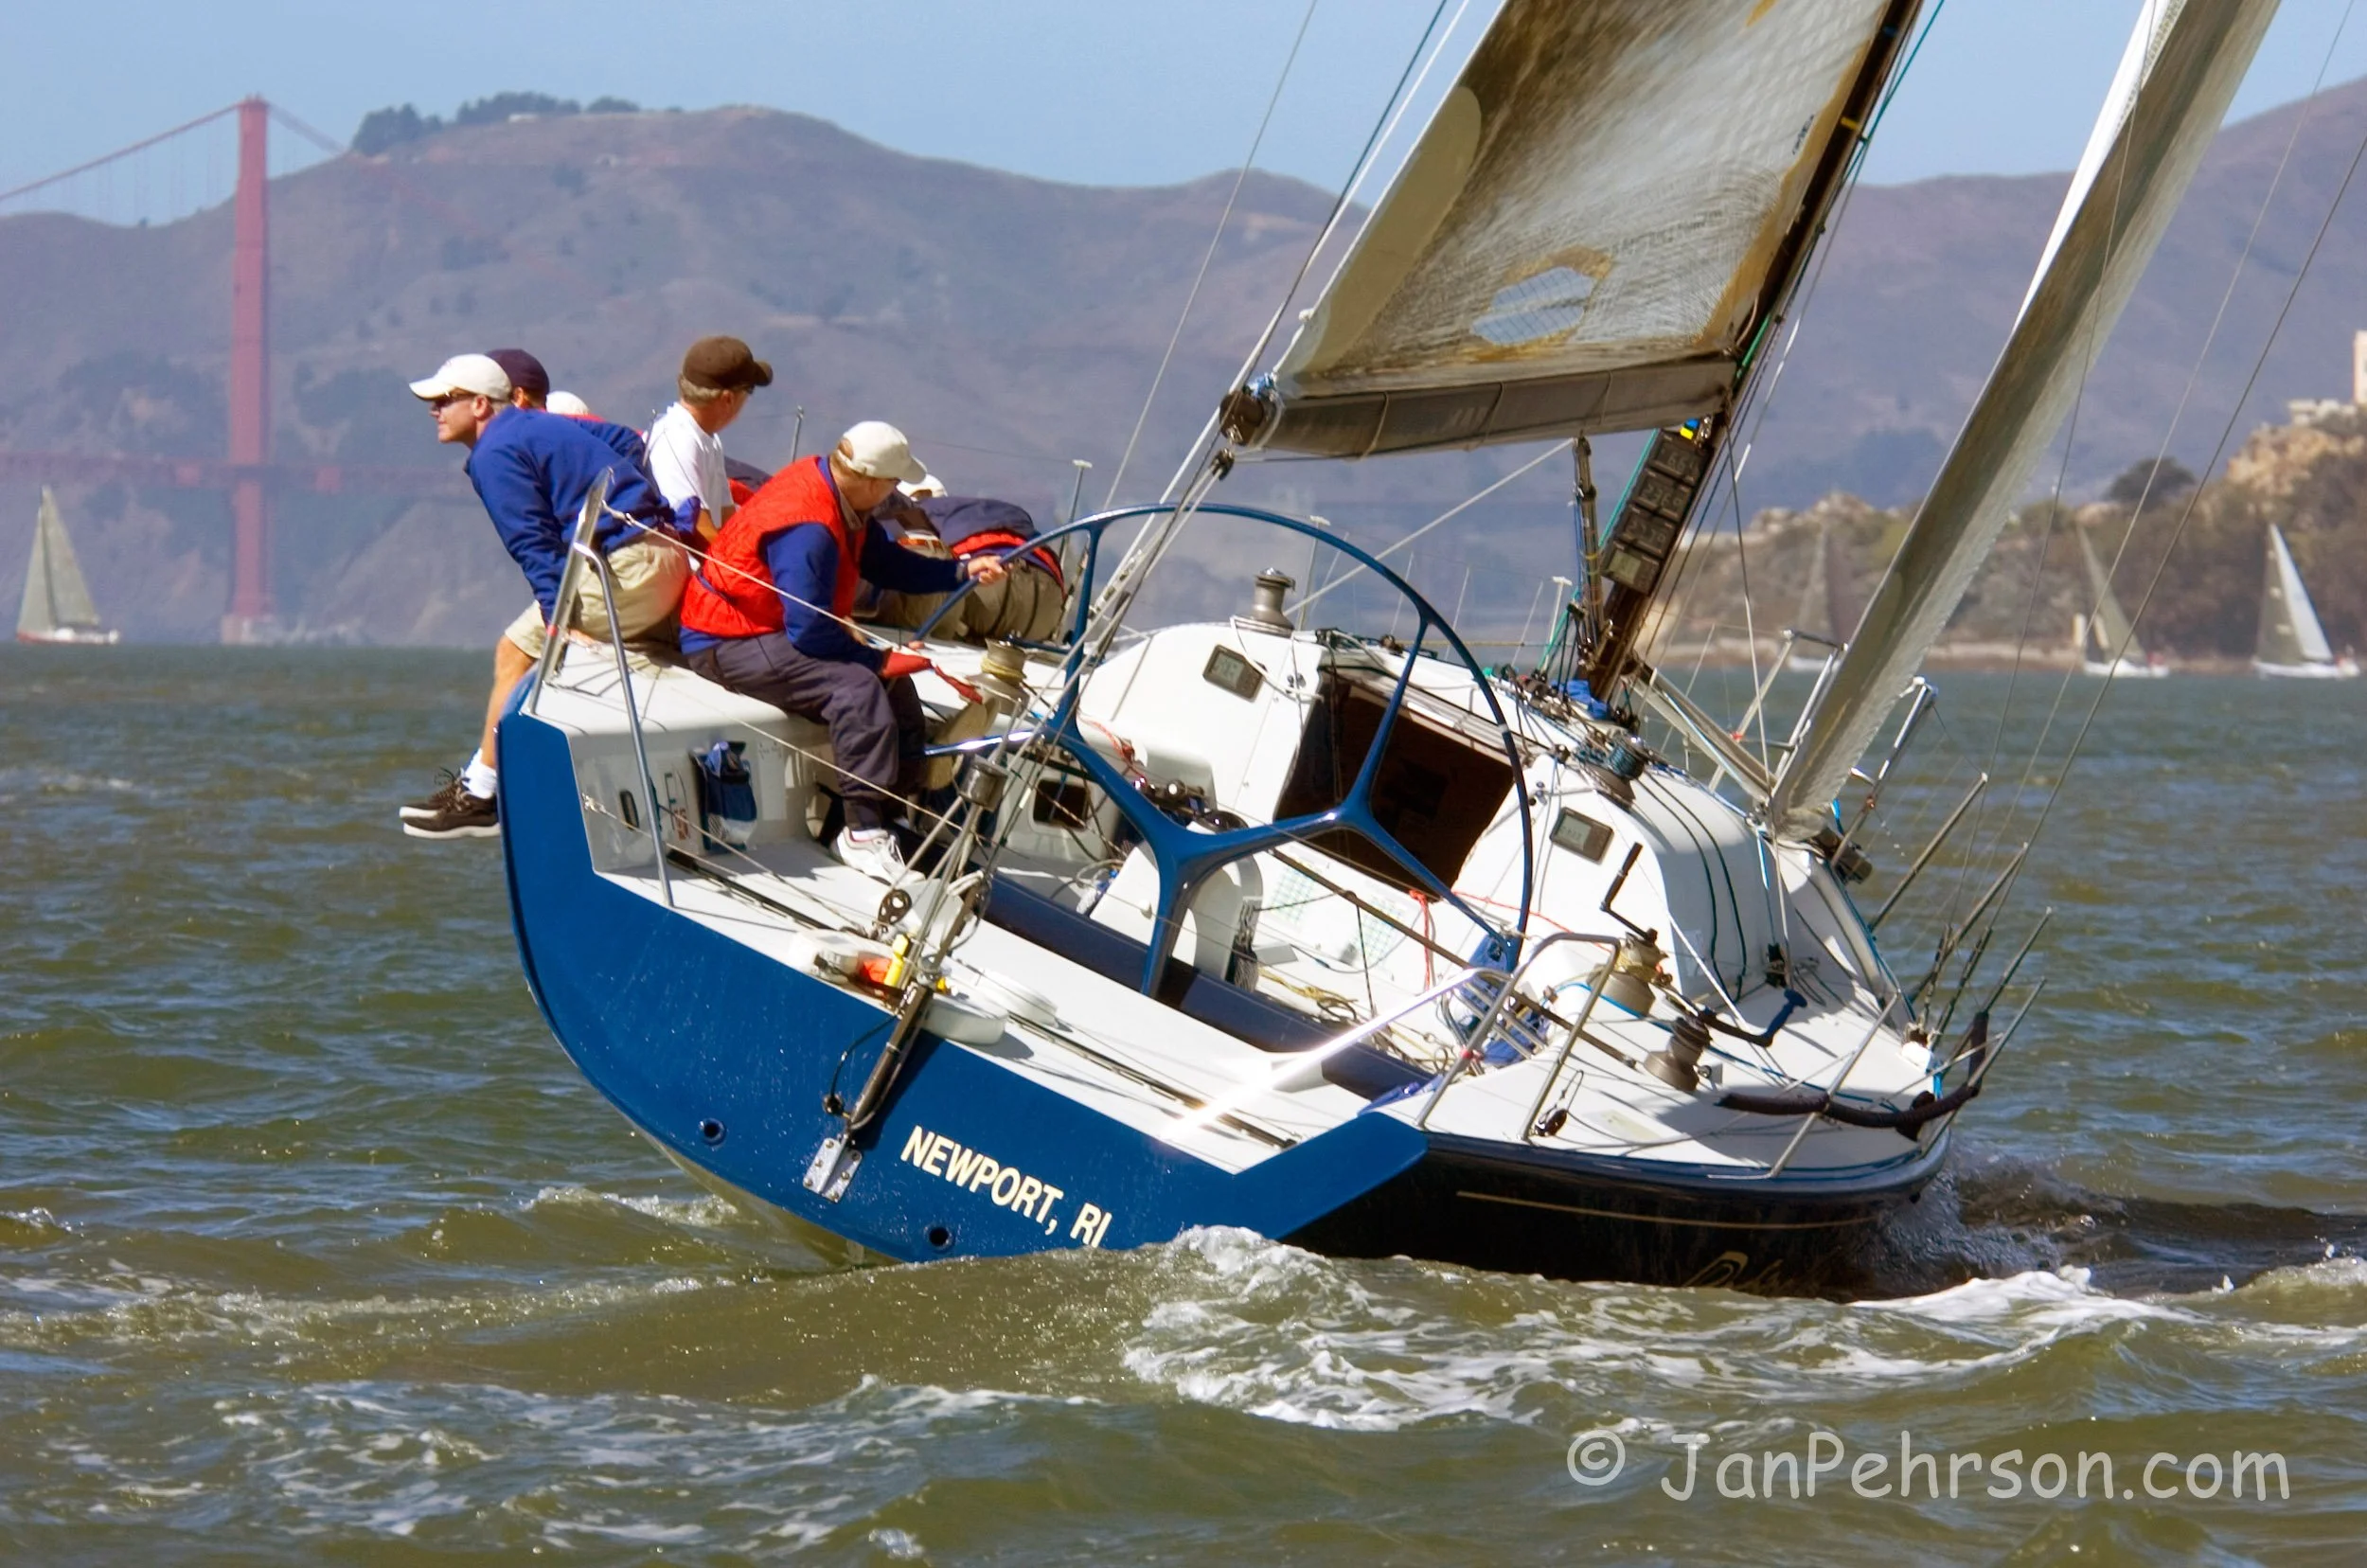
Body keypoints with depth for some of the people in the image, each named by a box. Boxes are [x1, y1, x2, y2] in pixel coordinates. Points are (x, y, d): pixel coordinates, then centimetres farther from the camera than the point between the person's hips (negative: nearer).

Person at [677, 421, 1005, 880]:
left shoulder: (838, 499, 0)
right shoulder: (808, 528, -29)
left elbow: (886, 561, 10)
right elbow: (809, 633, -29)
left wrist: (962, 571, -1)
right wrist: (880, 660, -18)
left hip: (773, 629, 11)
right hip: (728, 645, -11)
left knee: (897, 690, 2)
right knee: (857, 686, -28)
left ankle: (894, 818, 3)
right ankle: (863, 834, -26)